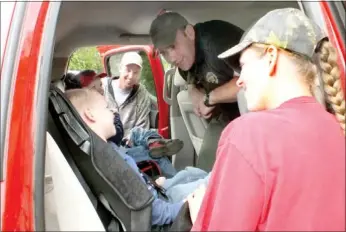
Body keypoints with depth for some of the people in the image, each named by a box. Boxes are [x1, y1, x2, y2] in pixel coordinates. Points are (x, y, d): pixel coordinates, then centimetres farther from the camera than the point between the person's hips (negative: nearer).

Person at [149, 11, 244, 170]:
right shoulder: (183, 61, 0)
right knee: (204, 171, 8)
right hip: (224, 118, 8)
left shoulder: (217, 37, -27)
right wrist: (196, 95, -5)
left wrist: (209, 99, -25)